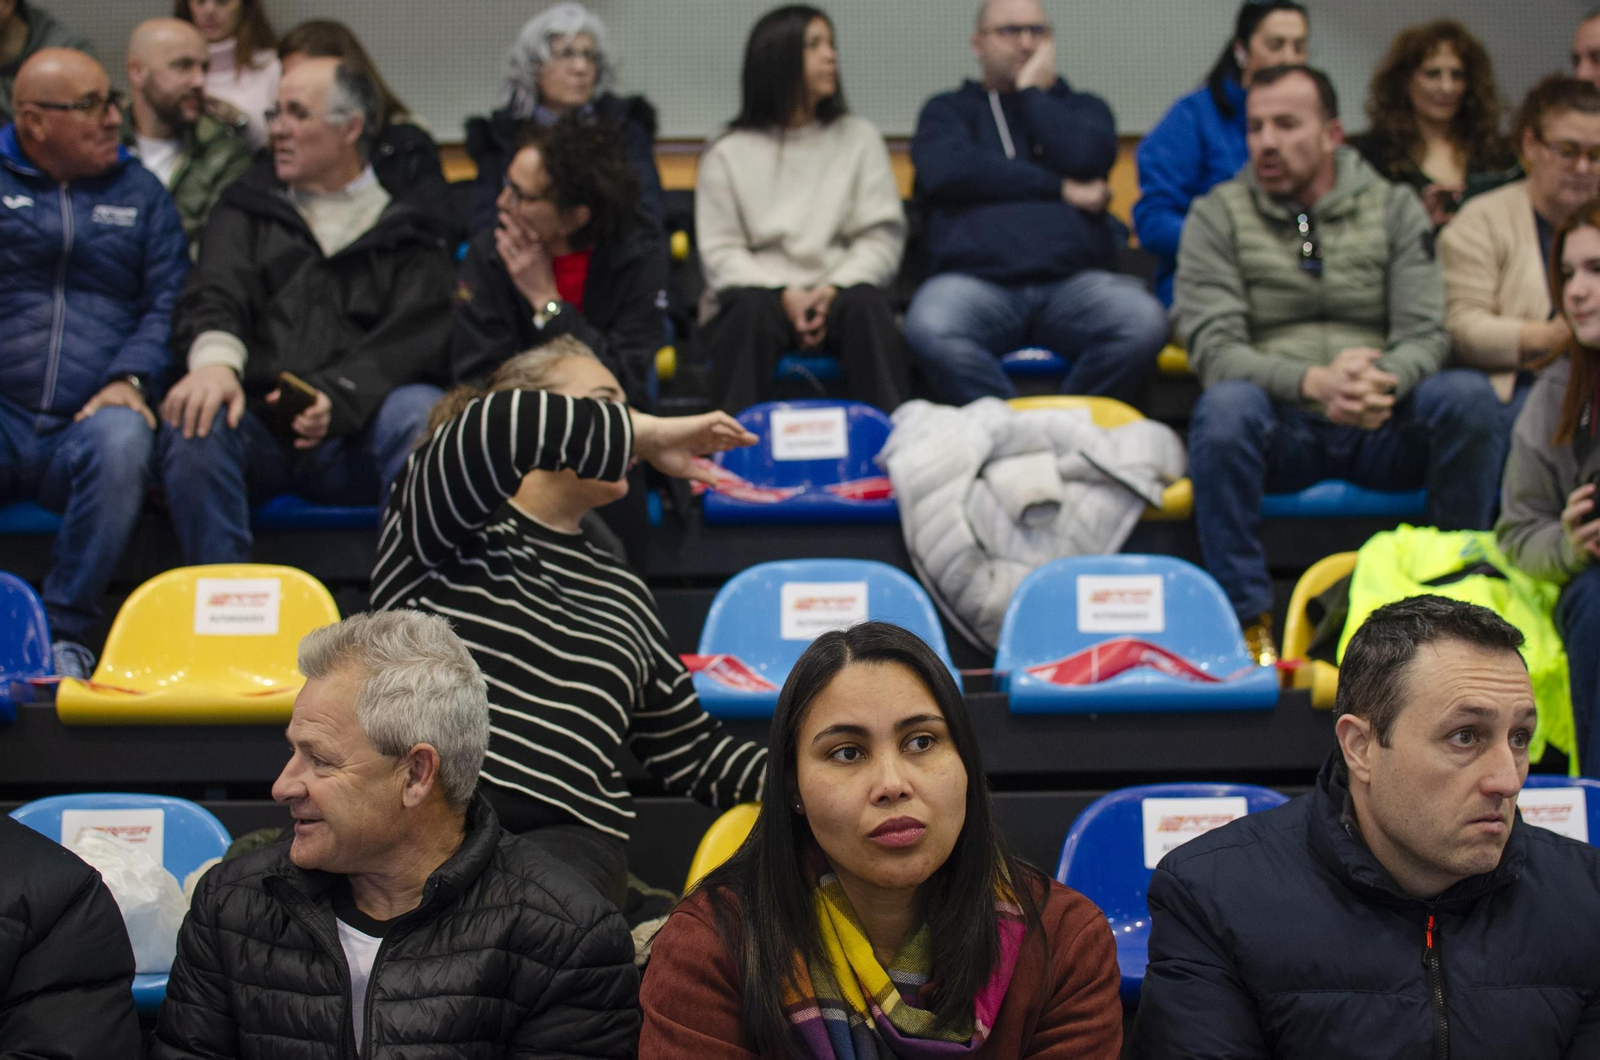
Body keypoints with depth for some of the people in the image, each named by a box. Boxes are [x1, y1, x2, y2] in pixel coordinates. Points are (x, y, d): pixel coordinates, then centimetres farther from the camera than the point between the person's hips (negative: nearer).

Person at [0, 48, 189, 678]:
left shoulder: (139, 192, 19)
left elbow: (167, 304, 10)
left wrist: (131, 379, -9)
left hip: (88, 420, 1)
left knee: (122, 439, -35)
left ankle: (66, 631, -24)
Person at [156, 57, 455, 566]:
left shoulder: (410, 227, 17)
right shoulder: (248, 206, 23)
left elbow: (417, 335, 0)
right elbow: (214, 295, 4)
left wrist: (340, 396, -20)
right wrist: (215, 360, -21)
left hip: (356, 438, -1)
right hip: (257, 424, 1)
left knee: (425, 413, -33)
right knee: (196, 421, -32)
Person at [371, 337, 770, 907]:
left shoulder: (622, 593, 28)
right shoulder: (447, 526, 12)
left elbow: (693, 751, 30)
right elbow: (492, 428, -13)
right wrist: (647, 433, -2)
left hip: (567, 837, 3)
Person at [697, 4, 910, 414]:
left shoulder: (859, 138, 17)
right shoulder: (727, 154, 11)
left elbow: (882, 235, 7)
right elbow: (720, 253, 2)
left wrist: (833, 289, -13)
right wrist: (784, 295, -16)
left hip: (838, 294, 1)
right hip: (762, 292, -1)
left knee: (864, 303, -33)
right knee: (753, 309, -35)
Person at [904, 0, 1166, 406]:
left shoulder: (1082, 108, 25)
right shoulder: (948, 110, 21)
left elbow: (1087, 159, 1)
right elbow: (945, 170, -3)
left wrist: (1032, 92, 10)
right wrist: (1060, 188, 0)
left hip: (1075, 278, 2)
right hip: (976, 278, -1)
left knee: (1145, 322, -31)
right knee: (930, 329, -36)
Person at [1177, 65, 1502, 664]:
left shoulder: (1393, 208, 10)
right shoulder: (1218, 215, 5)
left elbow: (1425, 335, -1)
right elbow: (1213, 347, -8)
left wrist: (1385, 380, -26)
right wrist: (1311, 381, -26)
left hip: (1380, 431, 2)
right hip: (1280, 431, -2)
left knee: (1470, 396, -27)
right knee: (1225, 407, -35)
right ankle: (1250, 625, -27)